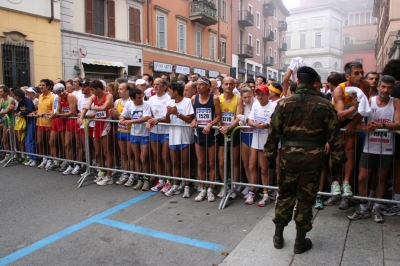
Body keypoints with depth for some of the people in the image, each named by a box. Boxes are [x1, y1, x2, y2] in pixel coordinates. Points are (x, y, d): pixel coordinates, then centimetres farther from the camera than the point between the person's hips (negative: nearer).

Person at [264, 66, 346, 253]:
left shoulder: (284, 103, -5)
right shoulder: (325, 106, -5)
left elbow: (274, 132, -2)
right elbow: (334, 135, -2)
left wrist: (269, 154, 7)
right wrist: (338, 158, 7)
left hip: (288, 158, 1)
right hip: (313, 159, 0)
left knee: (284, 195, 16)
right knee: (306, 199, 10)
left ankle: (278, 236, 27)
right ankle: (300, 241, 23)